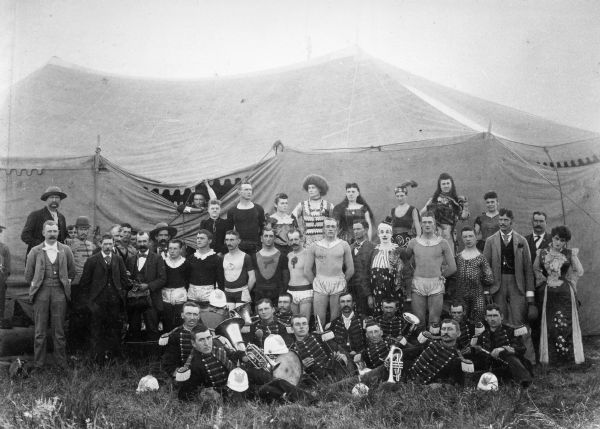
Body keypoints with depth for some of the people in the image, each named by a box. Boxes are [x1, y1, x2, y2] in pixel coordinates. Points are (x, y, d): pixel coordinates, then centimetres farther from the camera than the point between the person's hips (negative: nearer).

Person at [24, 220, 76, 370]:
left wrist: (66, 284, 8)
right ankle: (38, 363, 13)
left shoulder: (65, 250, 6)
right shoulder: (35, 251, 4)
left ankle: (61, 361, 13)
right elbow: (28, 275, 11)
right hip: (41, 293, 0)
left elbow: (71, 272, 15)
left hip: (59, 293, 0)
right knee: (40, 331, 4)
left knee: (59, 331, 4)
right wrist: (34, 287, 6)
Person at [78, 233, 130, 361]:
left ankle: (112, 354, 16)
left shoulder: (118, 259, 10)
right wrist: (91, 296, 1)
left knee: (114, 328, 6)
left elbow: (124, 279, 13)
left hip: (115, 301, 3)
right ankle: (98, 356, 12)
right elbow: (84, 282, 0)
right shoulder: (92, 260, -1)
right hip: (98, 301, -3)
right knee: (96, 330, 3)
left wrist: (122, 292, 5)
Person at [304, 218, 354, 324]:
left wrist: (342, 282, 8)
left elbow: (350, 269, 9)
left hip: (338, 286, 0)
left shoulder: (344, 245, 6)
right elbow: (307, 271, 8)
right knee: (319, 319, -1)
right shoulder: (314, 247, 7)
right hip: (320, 286, 0)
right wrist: (315, 283, 5)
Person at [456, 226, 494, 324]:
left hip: (478, 295, -2)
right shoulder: (458, 257, 8)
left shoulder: (481, 257, 1)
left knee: (478, 323, -4)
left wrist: (486, 293, -4)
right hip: (461, 296, 2)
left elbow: (488, 278, 1)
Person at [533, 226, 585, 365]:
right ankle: (550, 356, 15)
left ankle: (570, 355, 14)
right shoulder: (542, 253, 2)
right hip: (549, 293, 1)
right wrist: (543, 279, 3)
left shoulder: (570, 254, -1)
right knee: (549, 324, 6)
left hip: (565, 293, -1)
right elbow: (535, 269, 13)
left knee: (566, 323, 3)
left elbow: (579, 272, -2)